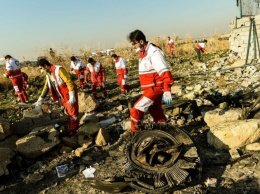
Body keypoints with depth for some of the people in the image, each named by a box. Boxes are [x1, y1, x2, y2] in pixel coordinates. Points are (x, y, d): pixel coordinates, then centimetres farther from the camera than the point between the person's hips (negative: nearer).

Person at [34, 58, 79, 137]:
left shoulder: (59, 69, -21)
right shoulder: (48, 74, 5)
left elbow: (69, 82, -23)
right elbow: (46, 86, 13)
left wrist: (72, 96, -26)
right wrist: (40, 100, 11)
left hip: (69, 94, -8)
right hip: (62, 96, 8)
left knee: (73, 112, 3)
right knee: (68, 112, 18)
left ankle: (73, 129, 16)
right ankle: (70, 128, 30)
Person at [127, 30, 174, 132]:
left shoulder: (154, 51, -18)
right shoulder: (143, 53, 11)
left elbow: (164, 72, -26)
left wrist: (167, 90, -33)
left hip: (155, 88, -10)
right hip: (150, 88, 10)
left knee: (136, 111, -10)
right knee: (156, 113, 19)